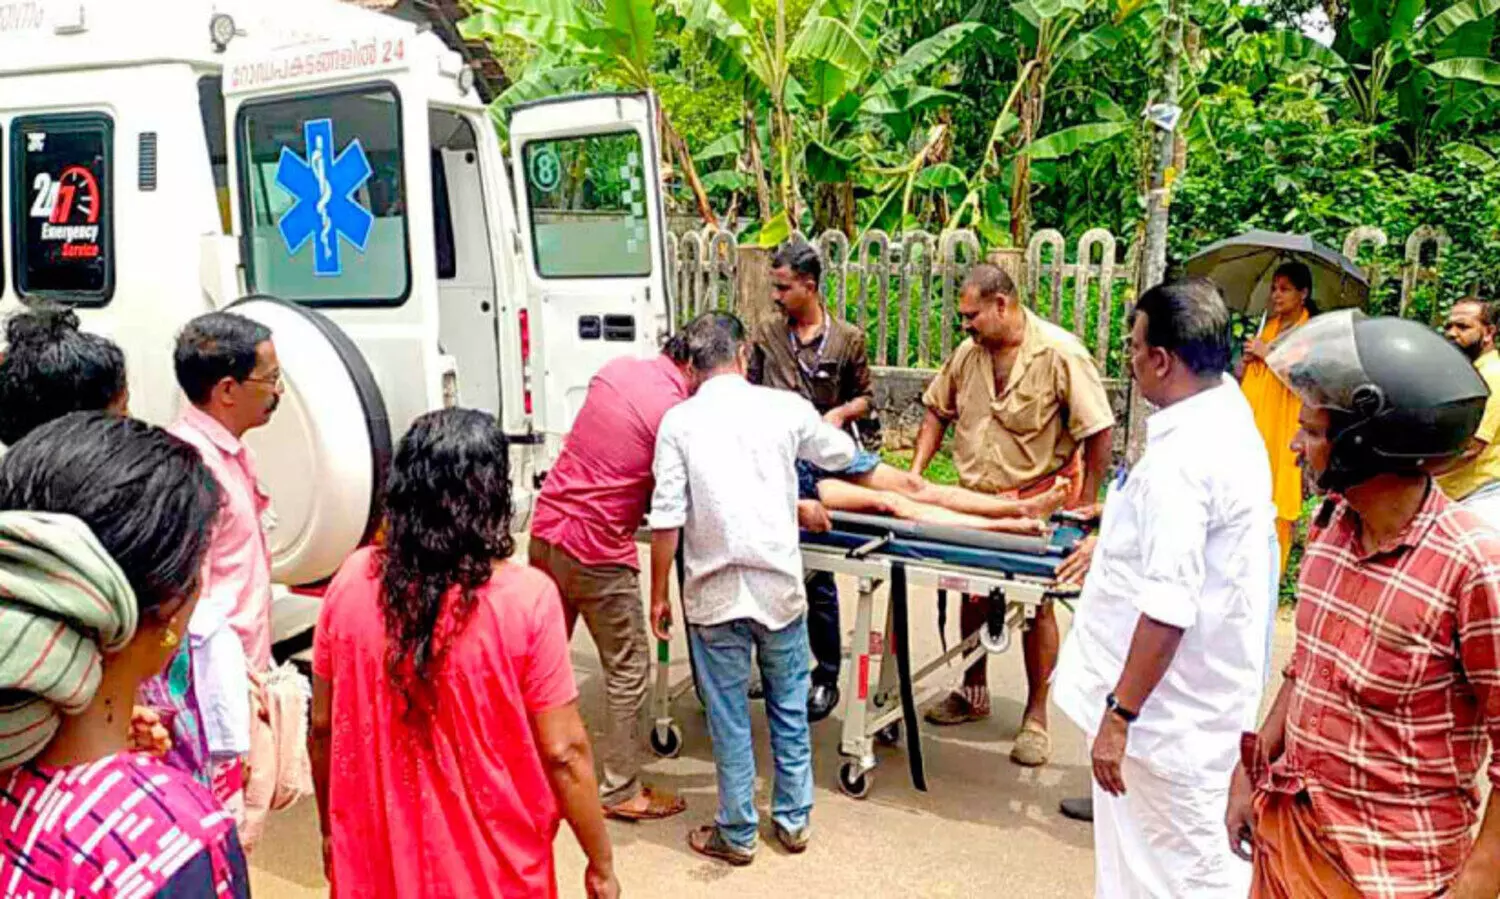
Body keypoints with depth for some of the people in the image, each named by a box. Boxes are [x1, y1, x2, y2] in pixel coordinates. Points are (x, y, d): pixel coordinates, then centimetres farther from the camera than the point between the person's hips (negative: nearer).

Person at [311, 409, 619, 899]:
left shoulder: (352, 581, -9)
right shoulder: (526, 597, -21)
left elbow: (322, 728, 0)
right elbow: (563, 752, -16)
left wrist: (330, 830, 15)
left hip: (375, 857, 3)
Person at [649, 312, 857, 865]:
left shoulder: (679, 421, -5)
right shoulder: (786, 408, -1)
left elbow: (667, 520, -9)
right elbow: (843, 455, 17)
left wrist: (658, 594, 2)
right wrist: (822, 426, 38)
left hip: (715, 592, -1)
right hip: (779, 585, 2)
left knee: (729, 717, 11)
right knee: (790, 708, 18)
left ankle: (737, 834, 25)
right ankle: (794, 819, 32)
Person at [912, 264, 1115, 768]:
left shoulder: (1061, 354, -17)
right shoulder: (968, 353, 0)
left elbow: (1098, 431, -15)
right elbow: (938, 410, 11)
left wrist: (1085, 503, -14)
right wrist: (916, 472, 1)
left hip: (1040, 498, -5)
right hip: (978, 499, 5)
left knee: (1036, 606, 2)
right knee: (973, 596, 14)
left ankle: (1036, 717, 18)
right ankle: (973, 693, 35)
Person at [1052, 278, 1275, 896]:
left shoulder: (1180, 457, -28)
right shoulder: (1230, 415, 4)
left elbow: (1167, 609, -30)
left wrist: (1119, 713, -22)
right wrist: (1114, 542, 33)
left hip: (1167, 709, -10)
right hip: (1204, 691, 10)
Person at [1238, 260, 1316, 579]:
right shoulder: (1268, 326, 15)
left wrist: (1267, 352, -13)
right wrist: (1247, 359, -2)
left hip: (1282, 426, -6)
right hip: (1252, 420, 6)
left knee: (1276, 498, -4)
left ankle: (1272, 571, 2)